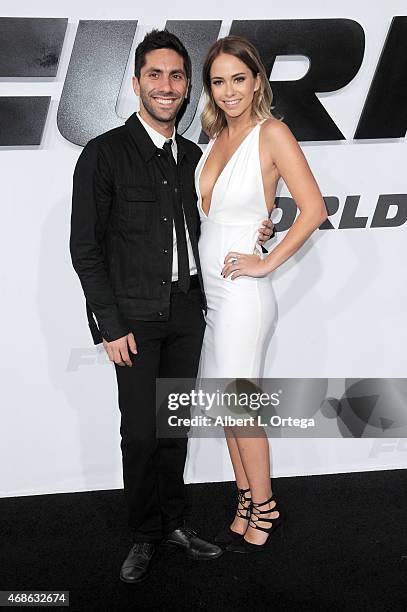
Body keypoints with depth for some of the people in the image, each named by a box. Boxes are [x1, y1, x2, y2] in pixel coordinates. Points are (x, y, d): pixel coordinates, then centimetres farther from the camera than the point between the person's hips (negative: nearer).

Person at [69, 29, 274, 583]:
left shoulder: (193, 156, 11)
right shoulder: (105, 153, -6)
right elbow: (85, 247, -8)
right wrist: (110, 325, -11)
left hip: (187, 310, 5)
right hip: (136, 316, -4)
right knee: (141, 432, 0)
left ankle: (174, 521, 28)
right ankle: (146, 533, 20)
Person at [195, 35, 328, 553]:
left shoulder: (272, 133, -11)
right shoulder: (216, 135, 10)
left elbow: (313, 209, -16)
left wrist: (266, 262, -14)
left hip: (242, 291, -7)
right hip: (207, 285, 7)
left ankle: (264, 507, 21)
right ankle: (246, 505, 26)